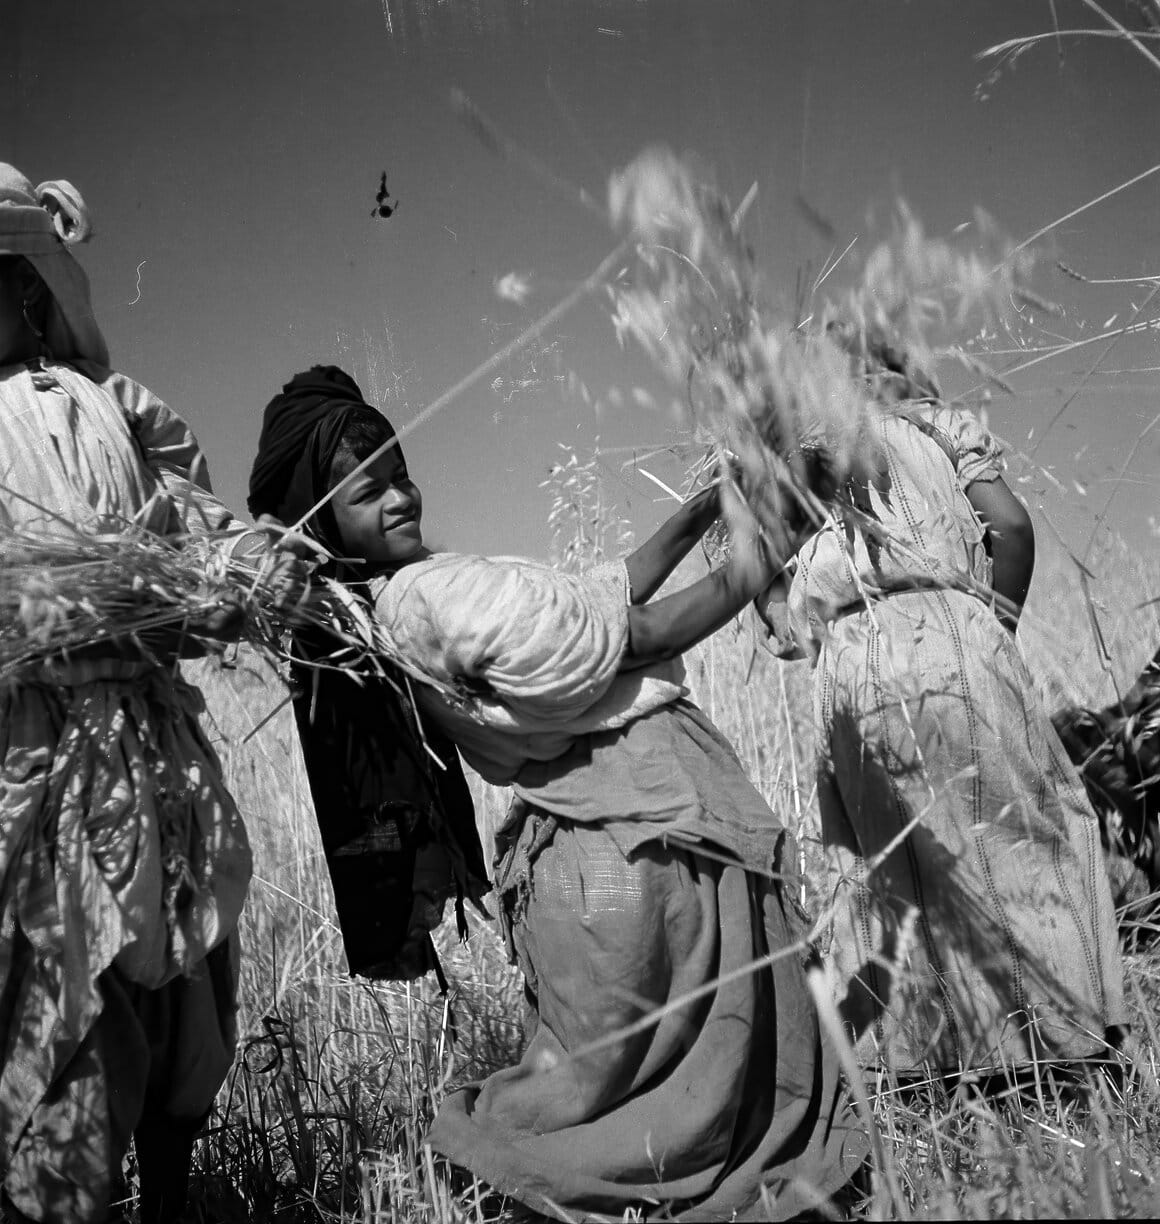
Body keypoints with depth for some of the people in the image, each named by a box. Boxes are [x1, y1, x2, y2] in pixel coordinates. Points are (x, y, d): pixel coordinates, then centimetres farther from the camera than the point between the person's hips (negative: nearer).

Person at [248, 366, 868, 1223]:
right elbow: (641, 635, -16)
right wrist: (751, 574, -2)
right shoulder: (436, 595, -20)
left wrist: (708, 504, 9)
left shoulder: (390, 605, 10)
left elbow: (604, 598, 12)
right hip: (635, 848, -10)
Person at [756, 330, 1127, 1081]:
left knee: (883, 869, 7)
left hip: (847, 668, 3)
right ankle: (1058, 1036, 2)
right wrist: (999, 622, 9)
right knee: (1017, 831, 4)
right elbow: (1011, 526, 1)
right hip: (950, 638, -2)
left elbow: (774, 603, 7)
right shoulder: (933, 424, 14)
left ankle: (909, 1056, 9)